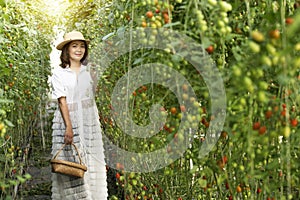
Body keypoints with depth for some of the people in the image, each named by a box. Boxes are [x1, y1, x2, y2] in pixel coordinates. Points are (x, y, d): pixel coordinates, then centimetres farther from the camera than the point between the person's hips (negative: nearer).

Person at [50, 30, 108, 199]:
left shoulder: (88, 71, 9)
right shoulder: (59, 73, -2)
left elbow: (92, 98, 12)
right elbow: (62, 102, -10)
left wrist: (97, 122, 7)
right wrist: (69, 127, -17)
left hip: (90, 122, 4)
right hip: (68, 121, -3)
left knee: (91, 161, 5)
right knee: (71, 163, -1)